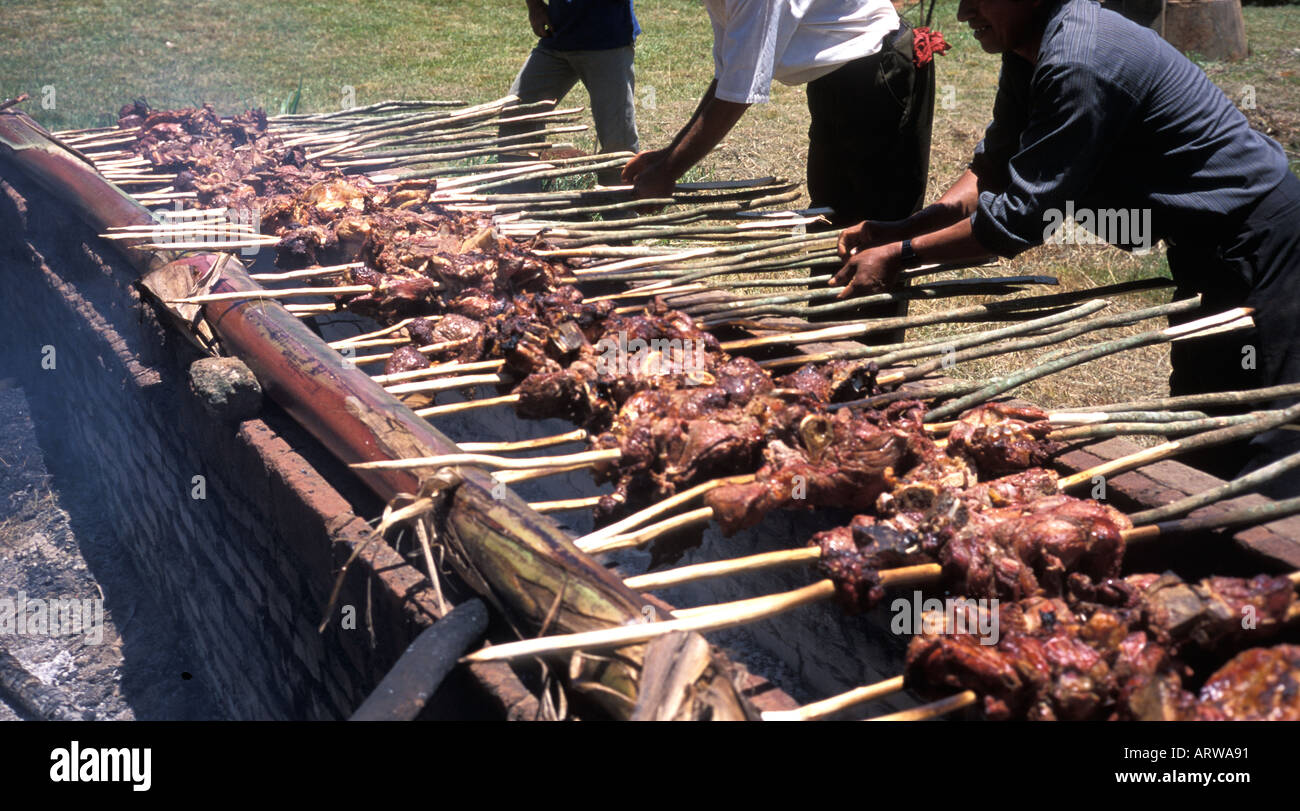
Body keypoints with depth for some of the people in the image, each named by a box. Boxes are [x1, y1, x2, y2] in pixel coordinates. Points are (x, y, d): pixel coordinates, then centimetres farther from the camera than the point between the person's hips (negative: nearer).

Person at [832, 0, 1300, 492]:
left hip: (1254, 242, -10)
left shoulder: (1079, 64, -30)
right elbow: (995, 167, 7)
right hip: (1211, 244, 10)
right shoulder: (1028, 51, 1)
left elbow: (1022, 216, -28)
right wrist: (898, 229, -5)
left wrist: (898, 255, -22)